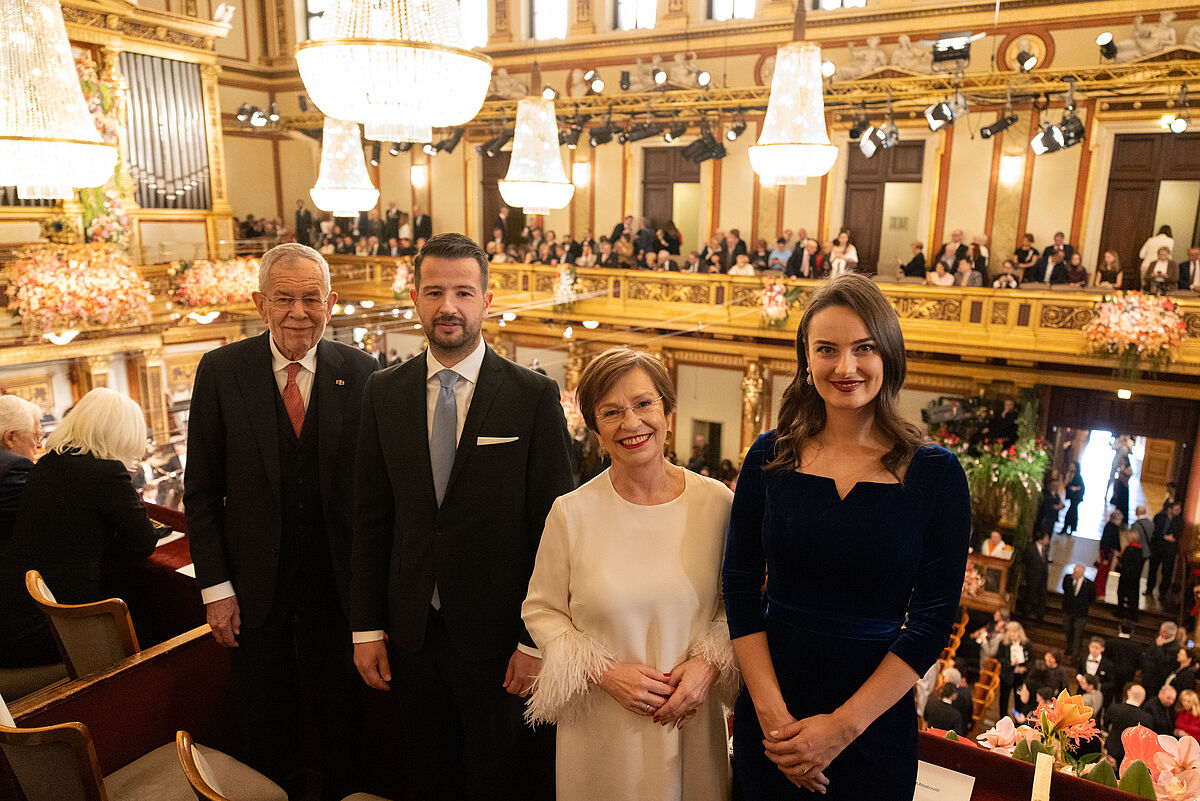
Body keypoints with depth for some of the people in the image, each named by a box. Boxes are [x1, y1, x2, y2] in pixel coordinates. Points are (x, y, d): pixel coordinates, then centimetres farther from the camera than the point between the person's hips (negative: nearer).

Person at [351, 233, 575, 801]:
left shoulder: (535, 396, -11)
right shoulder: (383, 393, 0)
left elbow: (554, 525, -10)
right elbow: (371, 517, 4)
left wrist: (536, 642, -10)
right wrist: (366, 627, 4)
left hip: (498, 635, -3)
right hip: (410, 632, 3)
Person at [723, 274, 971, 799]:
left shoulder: (936, 473, -8)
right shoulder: (770, 457, -3)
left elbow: (934, 617, -9)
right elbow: (739, 585, -3)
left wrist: (842, 726, -13)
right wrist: (772, 712, -11)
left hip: (875, 723, -1)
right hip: (767, 712, 2)